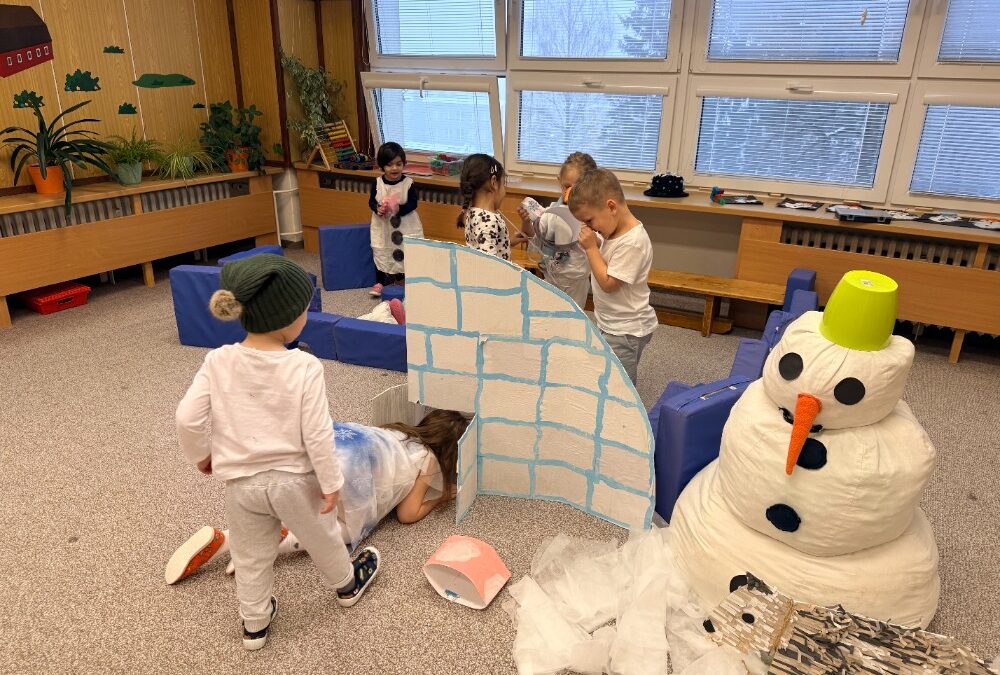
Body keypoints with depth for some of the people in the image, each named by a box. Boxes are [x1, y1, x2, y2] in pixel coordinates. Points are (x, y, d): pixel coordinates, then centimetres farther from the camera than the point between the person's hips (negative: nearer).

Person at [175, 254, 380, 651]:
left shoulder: (218, 361, -14)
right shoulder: (305, 367, -23)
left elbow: (188, 418, -11)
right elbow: (317, 435, -20)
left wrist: (200, 454, 9)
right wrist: (331, 483, -7)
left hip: (242, 482, 2)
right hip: (294, 478, -2)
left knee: (250, 557, 23)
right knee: (322, 537, 25)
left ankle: (255, 625, 41)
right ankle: (347, 585, 50)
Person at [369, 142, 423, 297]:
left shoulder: (408, 183, -10)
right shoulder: (377, 183, -4)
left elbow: (413, 203, -11)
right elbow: (371, 201, 1)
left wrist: (399, 209, -27)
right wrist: (377, 208, -21)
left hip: (405, 226, -2)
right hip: (382, 225, 2)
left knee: (406, 253, 5)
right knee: (380, 254, 10)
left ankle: (401, 278, 22)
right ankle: (380, 282, 25)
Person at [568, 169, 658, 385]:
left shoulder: (632, 242, -26)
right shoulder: (615, 230, 2)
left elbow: (608, 283, -23)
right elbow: (604, 259, 17)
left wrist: (591, 247, -18)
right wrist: (593, 243, 0)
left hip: (626, 331, -9)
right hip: (611, 324, 9)